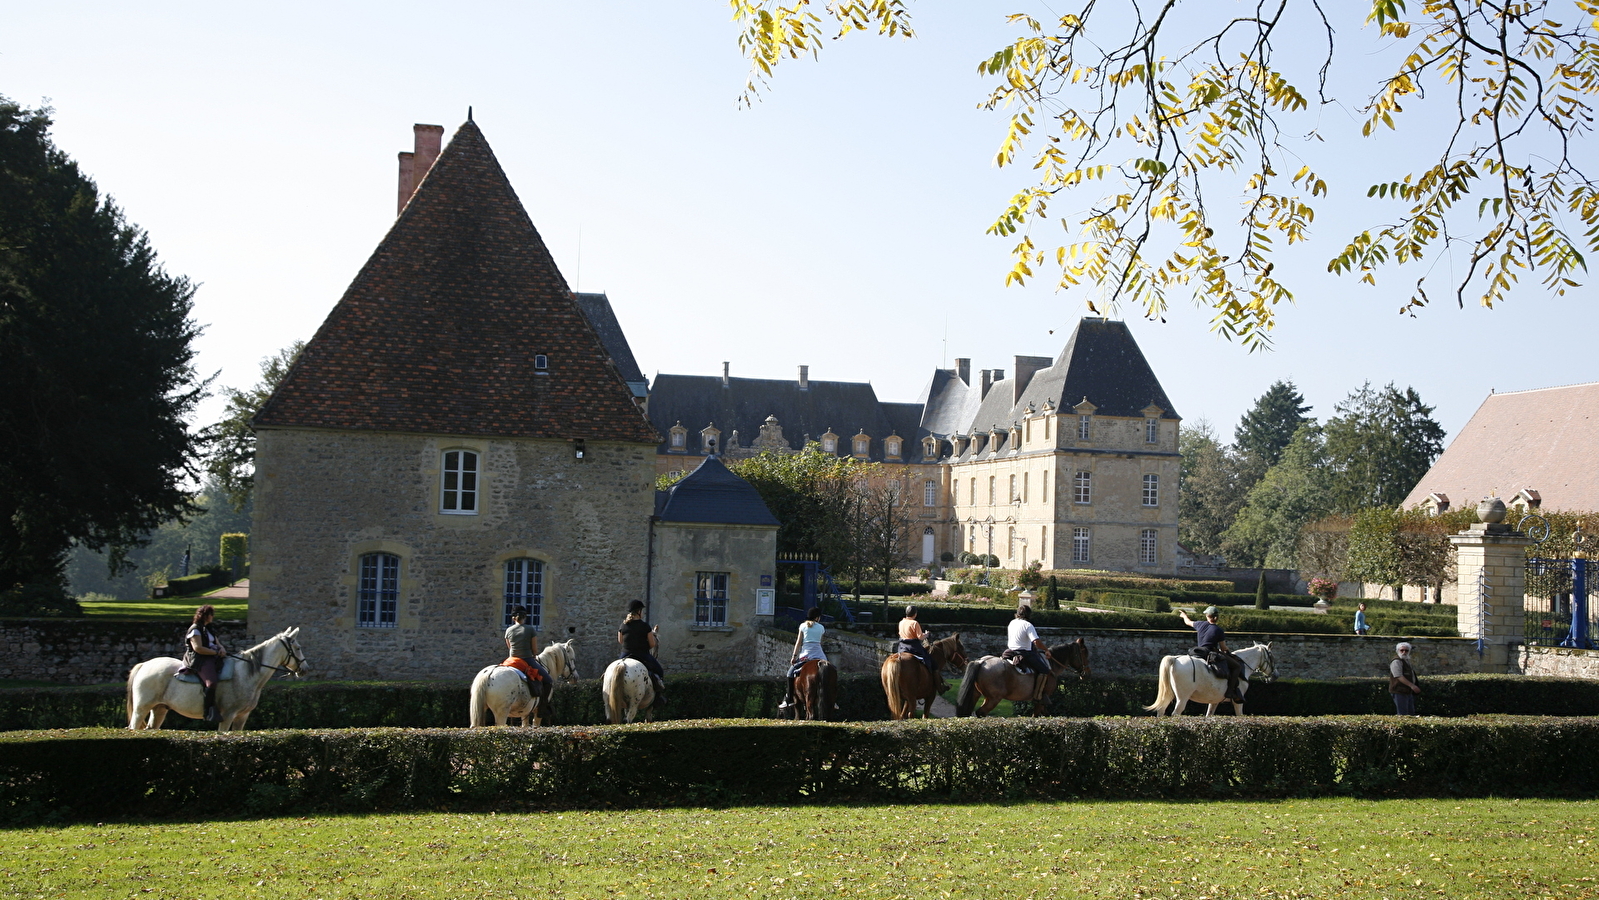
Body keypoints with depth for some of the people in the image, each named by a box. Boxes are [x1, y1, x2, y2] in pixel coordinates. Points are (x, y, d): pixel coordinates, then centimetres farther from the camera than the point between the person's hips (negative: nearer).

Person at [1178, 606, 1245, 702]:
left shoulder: (1201, 625, 5)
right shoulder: (1219, 630, -10)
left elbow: (1188, 622, 26)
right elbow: (1223, 648, -6)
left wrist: (1184, 615, 48)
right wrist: (1229, 650, 17)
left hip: (1200, 654, 7)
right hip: (1212, 654, -7)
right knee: (1237, 666, -4)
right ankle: (1231, 692, -15)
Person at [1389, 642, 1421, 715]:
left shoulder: (1406, 661, 19)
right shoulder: (1396, 662, -14)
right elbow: (1399, 676, -24)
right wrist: (1412, 685, -29)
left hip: (1408, 692, 10)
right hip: (1400, 692, -10)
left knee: (1411, 713, 13)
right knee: (1402, 714, -12)